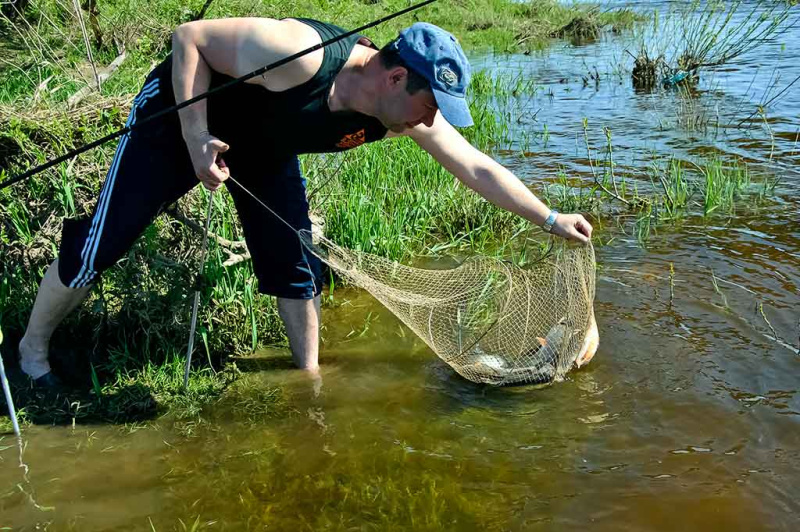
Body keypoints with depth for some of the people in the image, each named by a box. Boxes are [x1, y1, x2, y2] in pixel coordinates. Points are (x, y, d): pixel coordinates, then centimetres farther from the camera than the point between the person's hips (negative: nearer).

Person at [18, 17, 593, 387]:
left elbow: (477, 167, -12)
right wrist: (197, 140, -36)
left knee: (294, 261, -1)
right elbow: (191, 37, -29)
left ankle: (310, 374, 18)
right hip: (180, 113, -5)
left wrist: (551, 219, -10)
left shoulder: (404, 113, -20)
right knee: (105, 239, -2)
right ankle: (34, 345, 21)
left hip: (265, 147, 5)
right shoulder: (302, 54, -39)